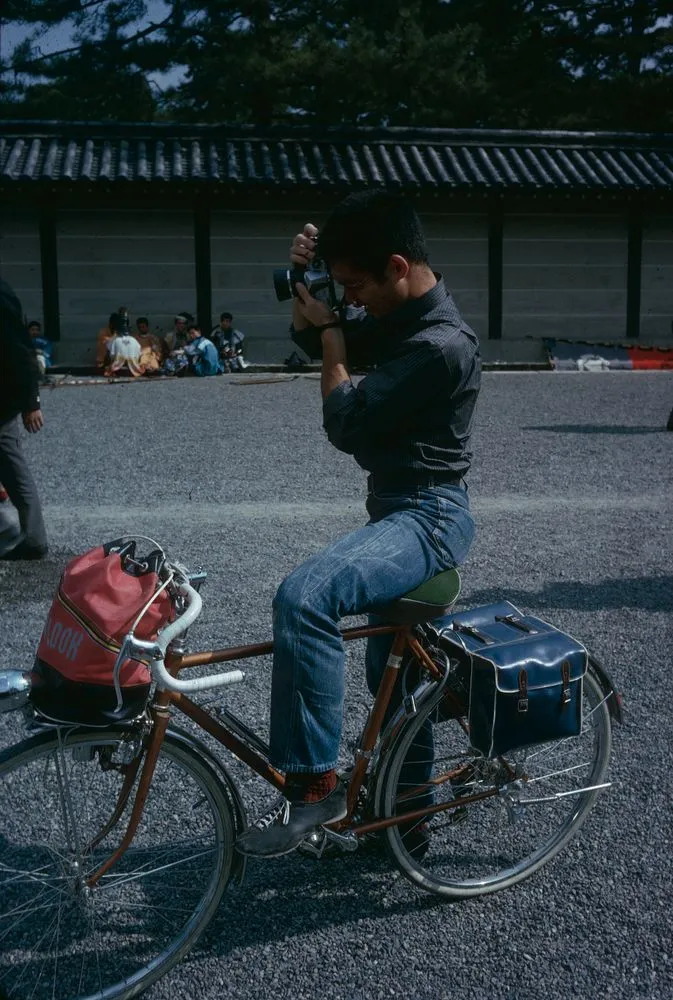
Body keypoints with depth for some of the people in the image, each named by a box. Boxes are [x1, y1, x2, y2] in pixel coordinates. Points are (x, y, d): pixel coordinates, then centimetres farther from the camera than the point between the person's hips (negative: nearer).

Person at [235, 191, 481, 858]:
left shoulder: (441, 345, -23)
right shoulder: (398, 320, 7)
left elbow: (346, 426, -21)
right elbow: (306, 335, 18)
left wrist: (331, 336, -9)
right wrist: (302, 275, 0)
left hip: (428, 517, -10)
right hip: (401, 511, 10)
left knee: (304, 597, -33)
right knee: (392, 670, 22)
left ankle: (313, 785, -19)